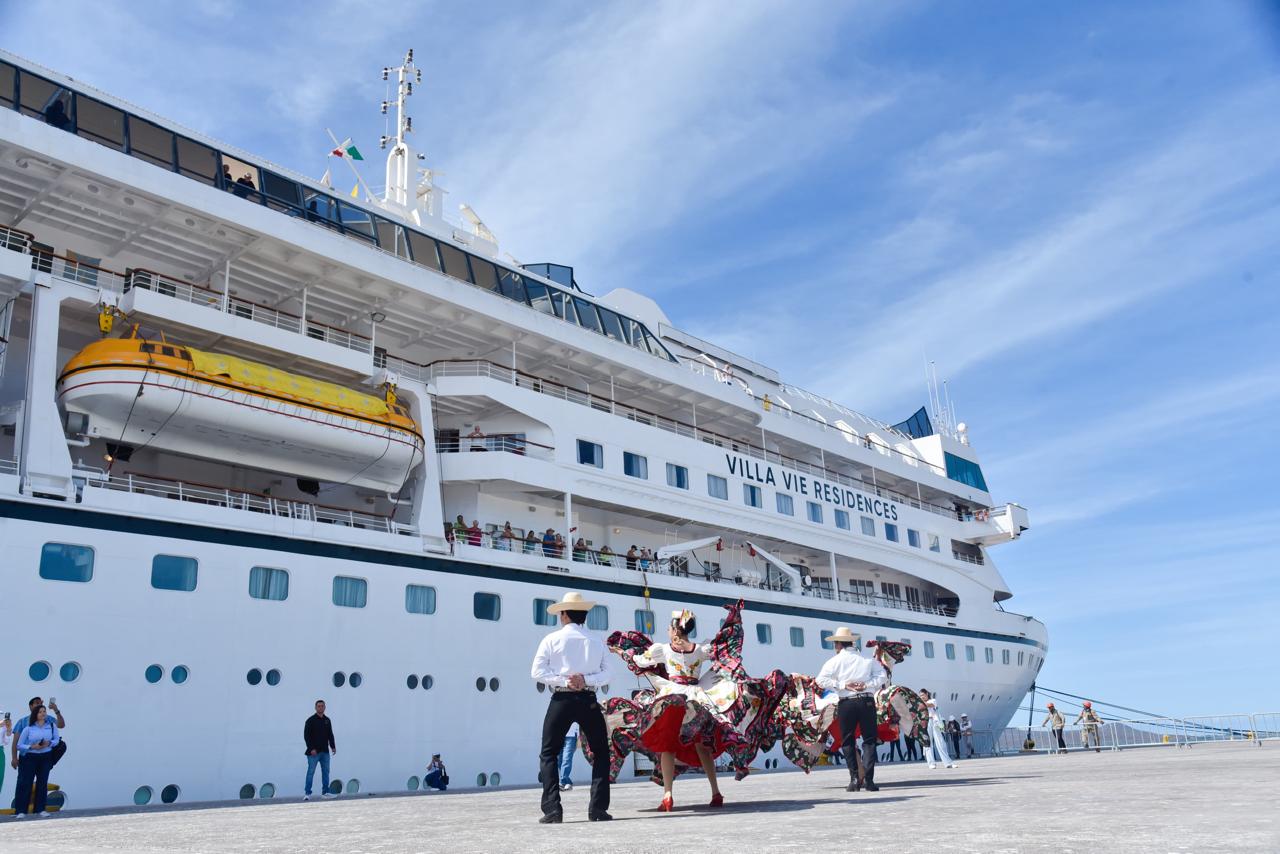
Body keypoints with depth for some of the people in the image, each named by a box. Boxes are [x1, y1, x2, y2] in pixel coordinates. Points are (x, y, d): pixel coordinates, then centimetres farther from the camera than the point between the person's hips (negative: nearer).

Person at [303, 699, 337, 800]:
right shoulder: (310, 720, -6)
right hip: (314, 752, -6)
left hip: (325, 751, 6)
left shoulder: (327, 720, 11)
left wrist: (333, 746, 7)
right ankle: (307, 793, 0)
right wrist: (311, 748, -17)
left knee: (326, 771, 8)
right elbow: (306, 735, -10)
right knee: (311, 772, -5)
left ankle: (325, 792, 15)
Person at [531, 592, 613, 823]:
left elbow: (537, 672, -6)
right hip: (588, 700, 2)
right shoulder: (596, 641, 7)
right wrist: (586, 679, -9)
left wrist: (564, 680, -8)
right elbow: (606, 674, 1)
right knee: (601, 753, 14)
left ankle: (552, 809, -3)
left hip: (561, 700, -2)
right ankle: (598, 808, 5)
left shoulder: (552, 639, 1)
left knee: (548, 754, 9)